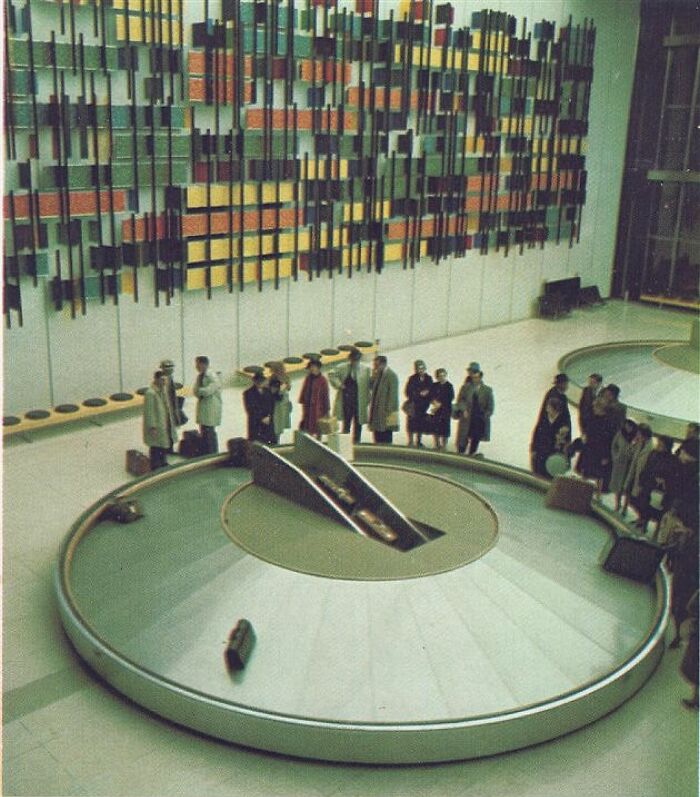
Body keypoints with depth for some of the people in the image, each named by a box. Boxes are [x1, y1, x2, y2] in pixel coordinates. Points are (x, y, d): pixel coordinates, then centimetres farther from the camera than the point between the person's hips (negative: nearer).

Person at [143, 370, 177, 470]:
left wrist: (171, 421, 17)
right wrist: (152, 427, -20)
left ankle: (163, 463, 37)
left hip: (166, 424, 9)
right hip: (156, 426, -9)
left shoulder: (163, 390, 6)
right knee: (156, 448, 2)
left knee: (167, 444, 19)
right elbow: (149, 411, -20)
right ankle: (155, 468, 15)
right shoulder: (150, 393, -21)